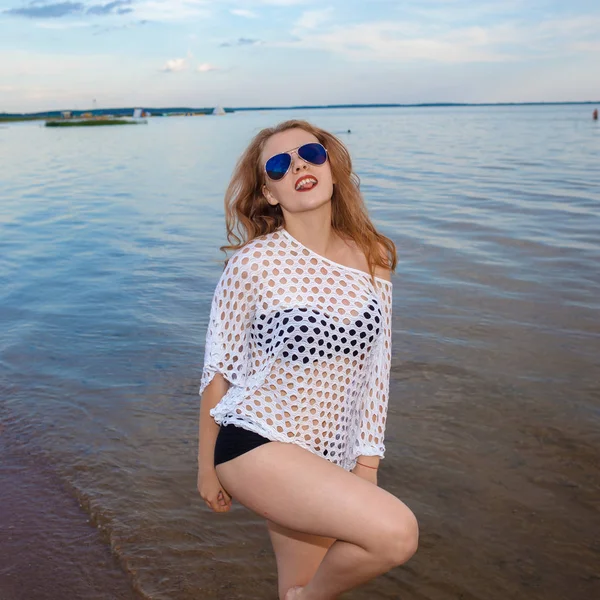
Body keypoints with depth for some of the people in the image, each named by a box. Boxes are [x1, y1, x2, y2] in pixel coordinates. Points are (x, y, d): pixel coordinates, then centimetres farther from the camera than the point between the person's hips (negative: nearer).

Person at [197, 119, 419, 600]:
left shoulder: (374, 259, -1)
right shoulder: (255, 263, -14)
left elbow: (376, 367, 5)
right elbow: (218, 368, -6)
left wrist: (367, 465, 5)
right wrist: (206, 468, 3)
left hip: (329, 456, 5)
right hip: (256, 446, -5)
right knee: (397, 533, -21)